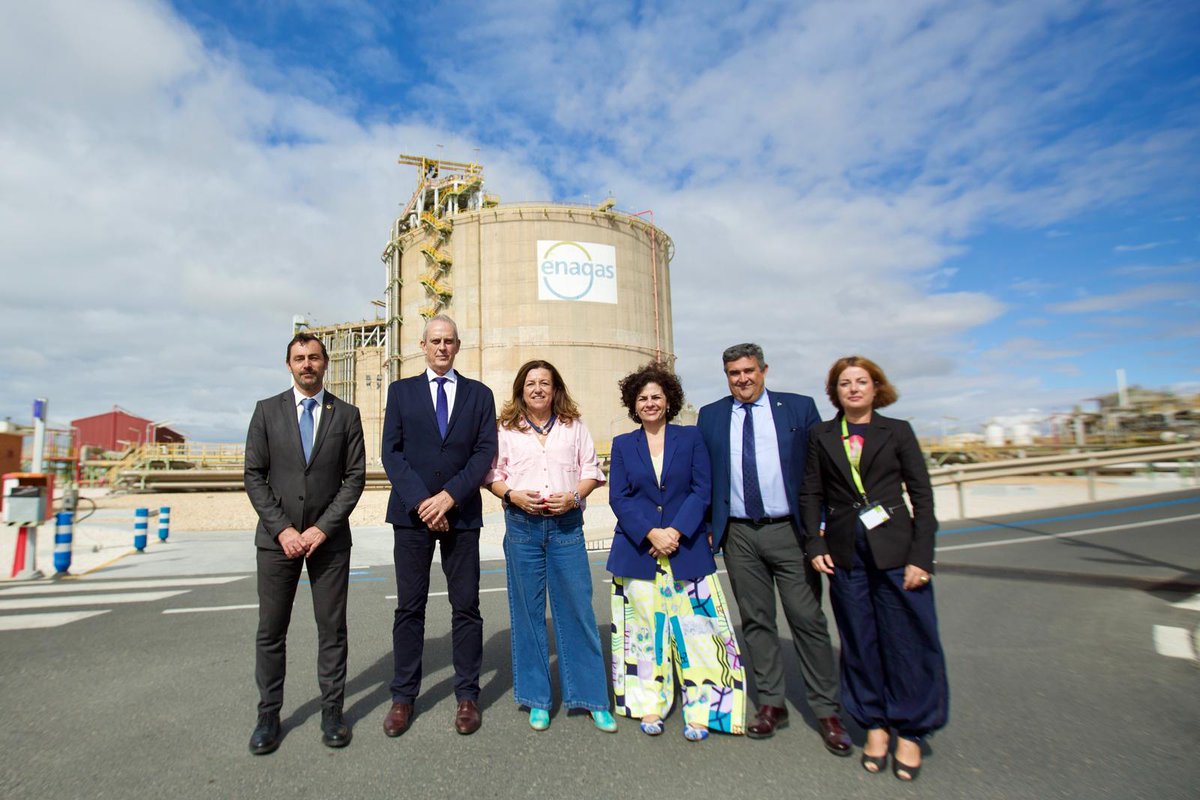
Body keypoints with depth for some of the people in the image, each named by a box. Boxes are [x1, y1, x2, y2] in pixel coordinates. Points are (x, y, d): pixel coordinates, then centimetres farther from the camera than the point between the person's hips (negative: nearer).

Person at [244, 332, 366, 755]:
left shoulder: (346, 414, 2)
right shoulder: (267, 411, 4)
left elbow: (355, 477, -2)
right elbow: (254, 476, 0)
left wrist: (323, 528, -10)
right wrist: (282, 529, -9)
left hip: (329, 537, 0)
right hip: (277, 537, 1)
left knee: (332, 628, 6)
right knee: (271, 629, 8)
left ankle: (332, 712, 19)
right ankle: (268, 715, 24)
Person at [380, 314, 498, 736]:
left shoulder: (479, 394, 8)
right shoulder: (401, 391, 8)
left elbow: (485, 452, -1)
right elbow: (392, 452, 0)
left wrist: (450, 496, -13)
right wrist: (421, 502, -12)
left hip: (461, 514, 0)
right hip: (411, 513, 0)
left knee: (466, 607, 6)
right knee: (409, 608, 8)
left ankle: (467, 695, 19)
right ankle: (403, 696, 22)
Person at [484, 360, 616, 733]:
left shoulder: (574, 426, 8)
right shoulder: (506, 429, 6)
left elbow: (591, 470, 8)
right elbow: (492, 475, 7)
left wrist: (573, 496, -10)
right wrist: (512, 495, -11)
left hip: (566, 525, 0)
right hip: (522, 525, 0)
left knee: (577, 609, 2)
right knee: (527, 612, 8)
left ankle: (592, 698, 17)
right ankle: (536, 700, 23)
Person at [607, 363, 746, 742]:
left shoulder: (691, 437, 5)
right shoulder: (622, 444, 7)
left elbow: (701, 491, -1)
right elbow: (618, 498, 0)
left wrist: (676, 531, -14)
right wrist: (650, 533, -13)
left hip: (687, 549, -1)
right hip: (637, 550, 1)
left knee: (693, 628, -1)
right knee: (645, 628, 6)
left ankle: (699, 711, 13)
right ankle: (650, 706, 21)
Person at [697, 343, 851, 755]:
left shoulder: (799, 407, 2)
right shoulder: (710, 415, 7)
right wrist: (706, 525, 4)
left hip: (790, 531, -2)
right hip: (739, 535, 2)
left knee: (808, 620, 3)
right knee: (756, 621, 11)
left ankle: (827, 712, 19)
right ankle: (771, 704, 26)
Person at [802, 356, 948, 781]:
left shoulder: (897, 431, 2)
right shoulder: (821, 436, 6)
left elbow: (922, 494, 0)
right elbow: (811, 495, 7)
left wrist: (921, 555, -7)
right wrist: (815, 545, -2)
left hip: (895, 549, -1)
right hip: (845, 552, 2)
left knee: (907, 640, 3)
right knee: (859, 641, 9)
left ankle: (909, 732, 22)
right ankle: (874, 725, 26)